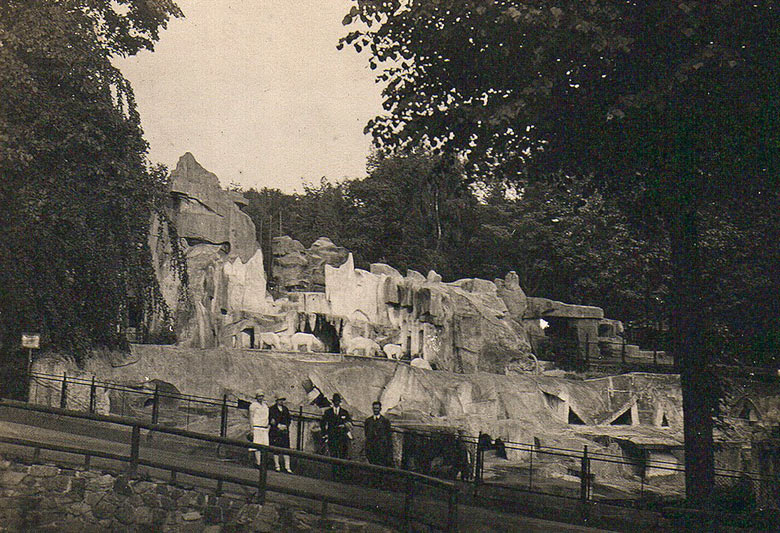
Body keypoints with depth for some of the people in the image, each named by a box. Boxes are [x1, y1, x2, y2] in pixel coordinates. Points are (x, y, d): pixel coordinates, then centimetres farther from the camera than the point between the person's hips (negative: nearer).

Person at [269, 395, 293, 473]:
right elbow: (270, 420, -3)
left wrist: (286, 426, 1)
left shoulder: (285, 409, 16)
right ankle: (276, 465, 8)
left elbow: (289, 419, 18)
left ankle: (287, 467, 0)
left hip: (285, 431, 4)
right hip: (275, 431, -4)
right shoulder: (272, 409, 2)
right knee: (276, 448, -2)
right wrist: (278, 426, -10)